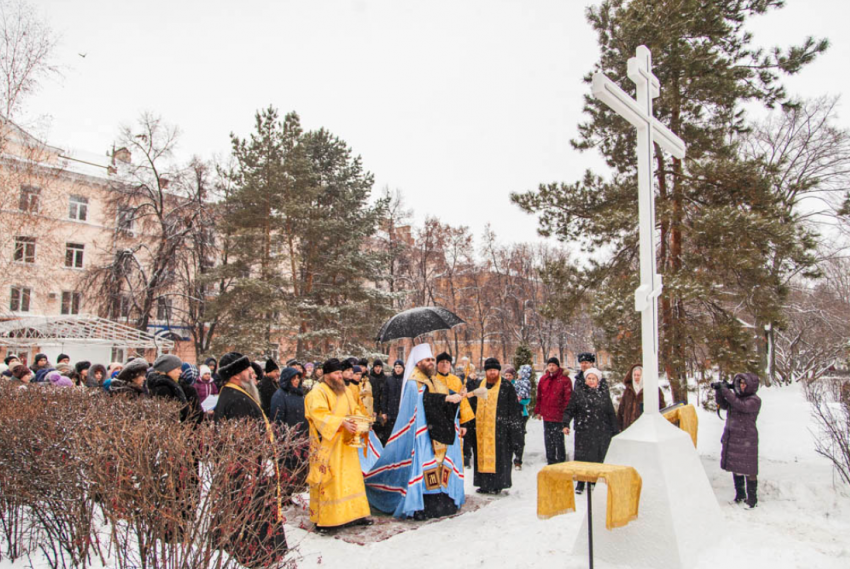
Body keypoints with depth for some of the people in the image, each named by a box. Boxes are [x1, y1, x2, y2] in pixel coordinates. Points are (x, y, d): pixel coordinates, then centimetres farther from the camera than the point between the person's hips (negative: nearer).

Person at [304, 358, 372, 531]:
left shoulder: (346, 391, 15)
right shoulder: (317, 393, -9)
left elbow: (355, 411, 17)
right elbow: (320, 415, -21)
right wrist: (341, 422, -31)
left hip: (345, 444, 7)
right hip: (327, 445, -7)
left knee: (351, 477, 9)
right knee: (327, 479, -4)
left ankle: (355, 513, 18)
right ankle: (323, 519, 5)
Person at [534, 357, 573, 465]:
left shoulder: (564, 379, -6)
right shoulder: (543, 379, 9)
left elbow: (568, 398, -8)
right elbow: (539, 396, 13)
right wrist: (538, 411, 11)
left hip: (558, 415, -5)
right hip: (546, 415, 5)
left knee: (558, 440, 0)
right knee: (548, 440, 13)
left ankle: (561, 461, 12)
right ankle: (551, 461, 24)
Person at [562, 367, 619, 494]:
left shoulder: (604, 395, 10)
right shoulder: (578, 394, 6)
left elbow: (611, 414, 12)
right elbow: (569, 410, 4)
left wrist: (615, 431, 10)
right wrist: (566, 424, -9)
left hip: (602, 433, 1)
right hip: (583, 432, -1)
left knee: (600, 457, 2)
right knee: (582, 457, -1)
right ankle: (580, 484, 11)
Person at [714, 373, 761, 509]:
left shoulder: (755, 400, -10)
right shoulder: (736, 397, 11)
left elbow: (742, 406, -26)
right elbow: (723, 404, 9)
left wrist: (726, 391, -25)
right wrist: (719, 391, -6)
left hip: (746, 439, -7)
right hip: (732, 438, 7)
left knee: (748, 470, -1)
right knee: (735, 467, 15)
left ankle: (752, 498, 10)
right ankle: (740, 494, 29)